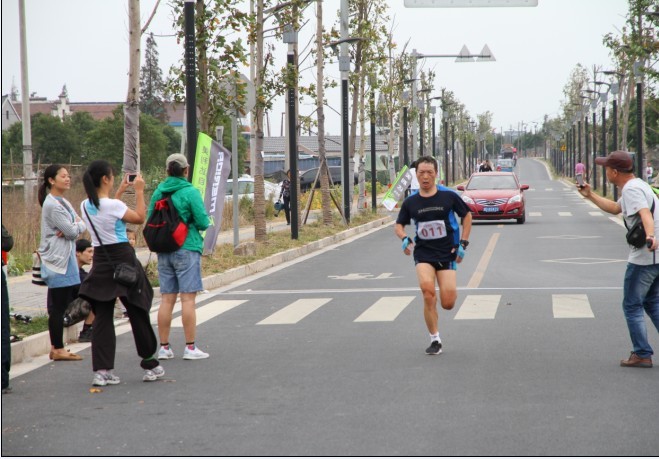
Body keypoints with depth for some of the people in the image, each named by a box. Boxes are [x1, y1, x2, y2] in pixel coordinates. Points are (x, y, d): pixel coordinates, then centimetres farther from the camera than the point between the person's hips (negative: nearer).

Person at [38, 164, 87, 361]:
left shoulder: (63, 203, 15)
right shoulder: (52, 205, -15)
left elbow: (81, 226, 9)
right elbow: (72, 231, -17)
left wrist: (74, 227, -11)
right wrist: (77, 226, 3)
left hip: (65, 259, 9)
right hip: (57, 260, -9)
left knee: (58, 306, 10)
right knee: (58, 306, -5)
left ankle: (56, 348, 15)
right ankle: (58, 349, 0)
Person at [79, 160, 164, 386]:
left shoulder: (86, 206, 3)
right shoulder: (113, 205, -17)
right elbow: (140, 217, -4)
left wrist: (120, 191, 27)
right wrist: (139, 191, 4)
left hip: (100, 262, 6)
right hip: (122, 259, -6)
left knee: (102, 317, 5)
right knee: (138, 313, 8)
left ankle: (102, 370, -2)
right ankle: (150, 365, 19)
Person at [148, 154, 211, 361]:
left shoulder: (158, 192, 6)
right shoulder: (190, 192, -10)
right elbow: (203, 222, -12)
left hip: (164, 250, 5)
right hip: (186, 249, -5)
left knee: (167, 299, 8)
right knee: (188, 298, -3)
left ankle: (164, 347, 10)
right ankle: (190, 348, -3)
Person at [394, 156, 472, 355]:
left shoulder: (449, 196, -5)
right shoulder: (410, 202, 0)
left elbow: (467, 215, 7)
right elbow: (399, 225, 13)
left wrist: (463, 244, 1)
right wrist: (404, 239, -10)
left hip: (447, 253, -1)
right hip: (423, 253, 1)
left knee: (448, 304, -9)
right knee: (427, 289, -25)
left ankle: (450, 290, 33)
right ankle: (435, 340, -10)